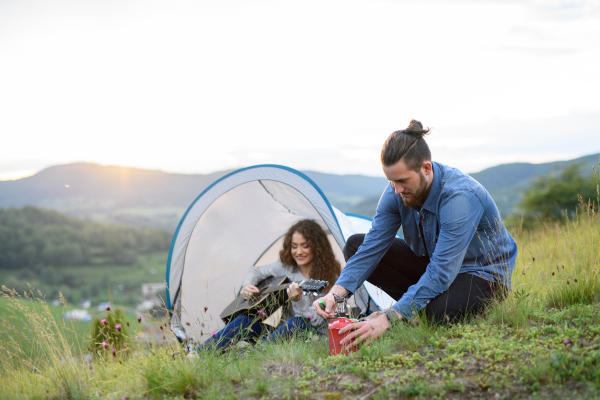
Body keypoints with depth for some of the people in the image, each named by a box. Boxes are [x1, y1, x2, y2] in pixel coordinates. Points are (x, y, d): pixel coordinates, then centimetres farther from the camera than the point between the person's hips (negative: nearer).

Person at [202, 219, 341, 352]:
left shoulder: (329, 277, -12)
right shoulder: (287, 266, 3)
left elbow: (318, 321, -17)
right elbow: (257, 271, 18)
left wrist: (298, 300, -34)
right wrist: (247, 285, -5)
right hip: (285, 332, 5)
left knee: (296, 323, -38)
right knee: (244, 320, -16)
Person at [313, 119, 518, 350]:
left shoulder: (459, 197, -36)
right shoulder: (397, 192, -14)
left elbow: (441, 273, -40)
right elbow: (373, 246, -13)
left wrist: (387, 320, -47)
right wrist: (336, 293, -30)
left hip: (482, 272, -6)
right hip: (431, 260, 7)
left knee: (440, 311, -40)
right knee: (355, 246, -8)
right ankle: (418, 306, -4)